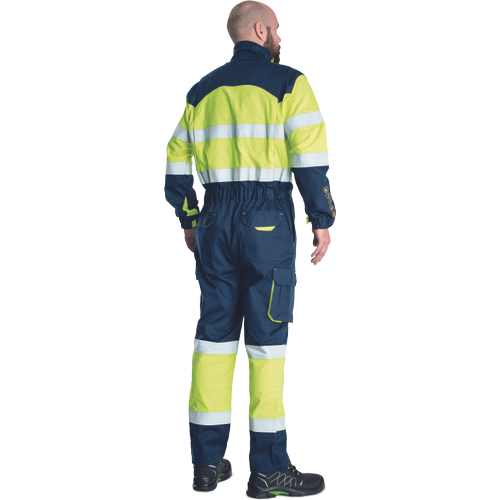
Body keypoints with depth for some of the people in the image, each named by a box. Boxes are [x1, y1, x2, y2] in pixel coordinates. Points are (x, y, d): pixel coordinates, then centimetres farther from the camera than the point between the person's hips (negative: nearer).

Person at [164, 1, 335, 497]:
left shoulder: (202, 90, 14)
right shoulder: (288, 83, -3)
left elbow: (178, 162, 14)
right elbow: (310, 159, -10)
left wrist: (188, 221, 22)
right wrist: (322, 221, -4)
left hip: (215, 221, 5)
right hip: (269, 220, -5)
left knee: (214, 332, 9)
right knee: (267, 339, -2)